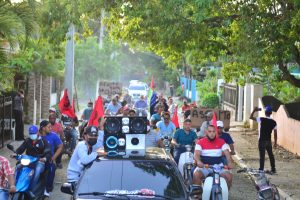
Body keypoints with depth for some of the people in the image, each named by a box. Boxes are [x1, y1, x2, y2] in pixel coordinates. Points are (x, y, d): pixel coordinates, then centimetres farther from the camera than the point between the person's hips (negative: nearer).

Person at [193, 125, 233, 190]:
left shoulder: (221, 142, 7)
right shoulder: (200, 142, 3)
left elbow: (227, 153, -3)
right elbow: (196, 154, -9)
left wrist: (229, 162, -24)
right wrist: (198, 161, -33)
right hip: (204, 167, -1)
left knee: (229, 176, -22)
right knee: (196, 174, -31)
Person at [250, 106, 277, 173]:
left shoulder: (262, 120, -14)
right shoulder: (274, 122, -1)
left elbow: (251, 117, -11)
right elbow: (275, 133, 2)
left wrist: (254, 110, 1)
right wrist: (275, 142, 11)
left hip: (262, 141, -4)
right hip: (269, 141, 4)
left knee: (262, 155, 0)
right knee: (271, 155, 15)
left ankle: (261, 170, 2)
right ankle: (273, 169, 22)